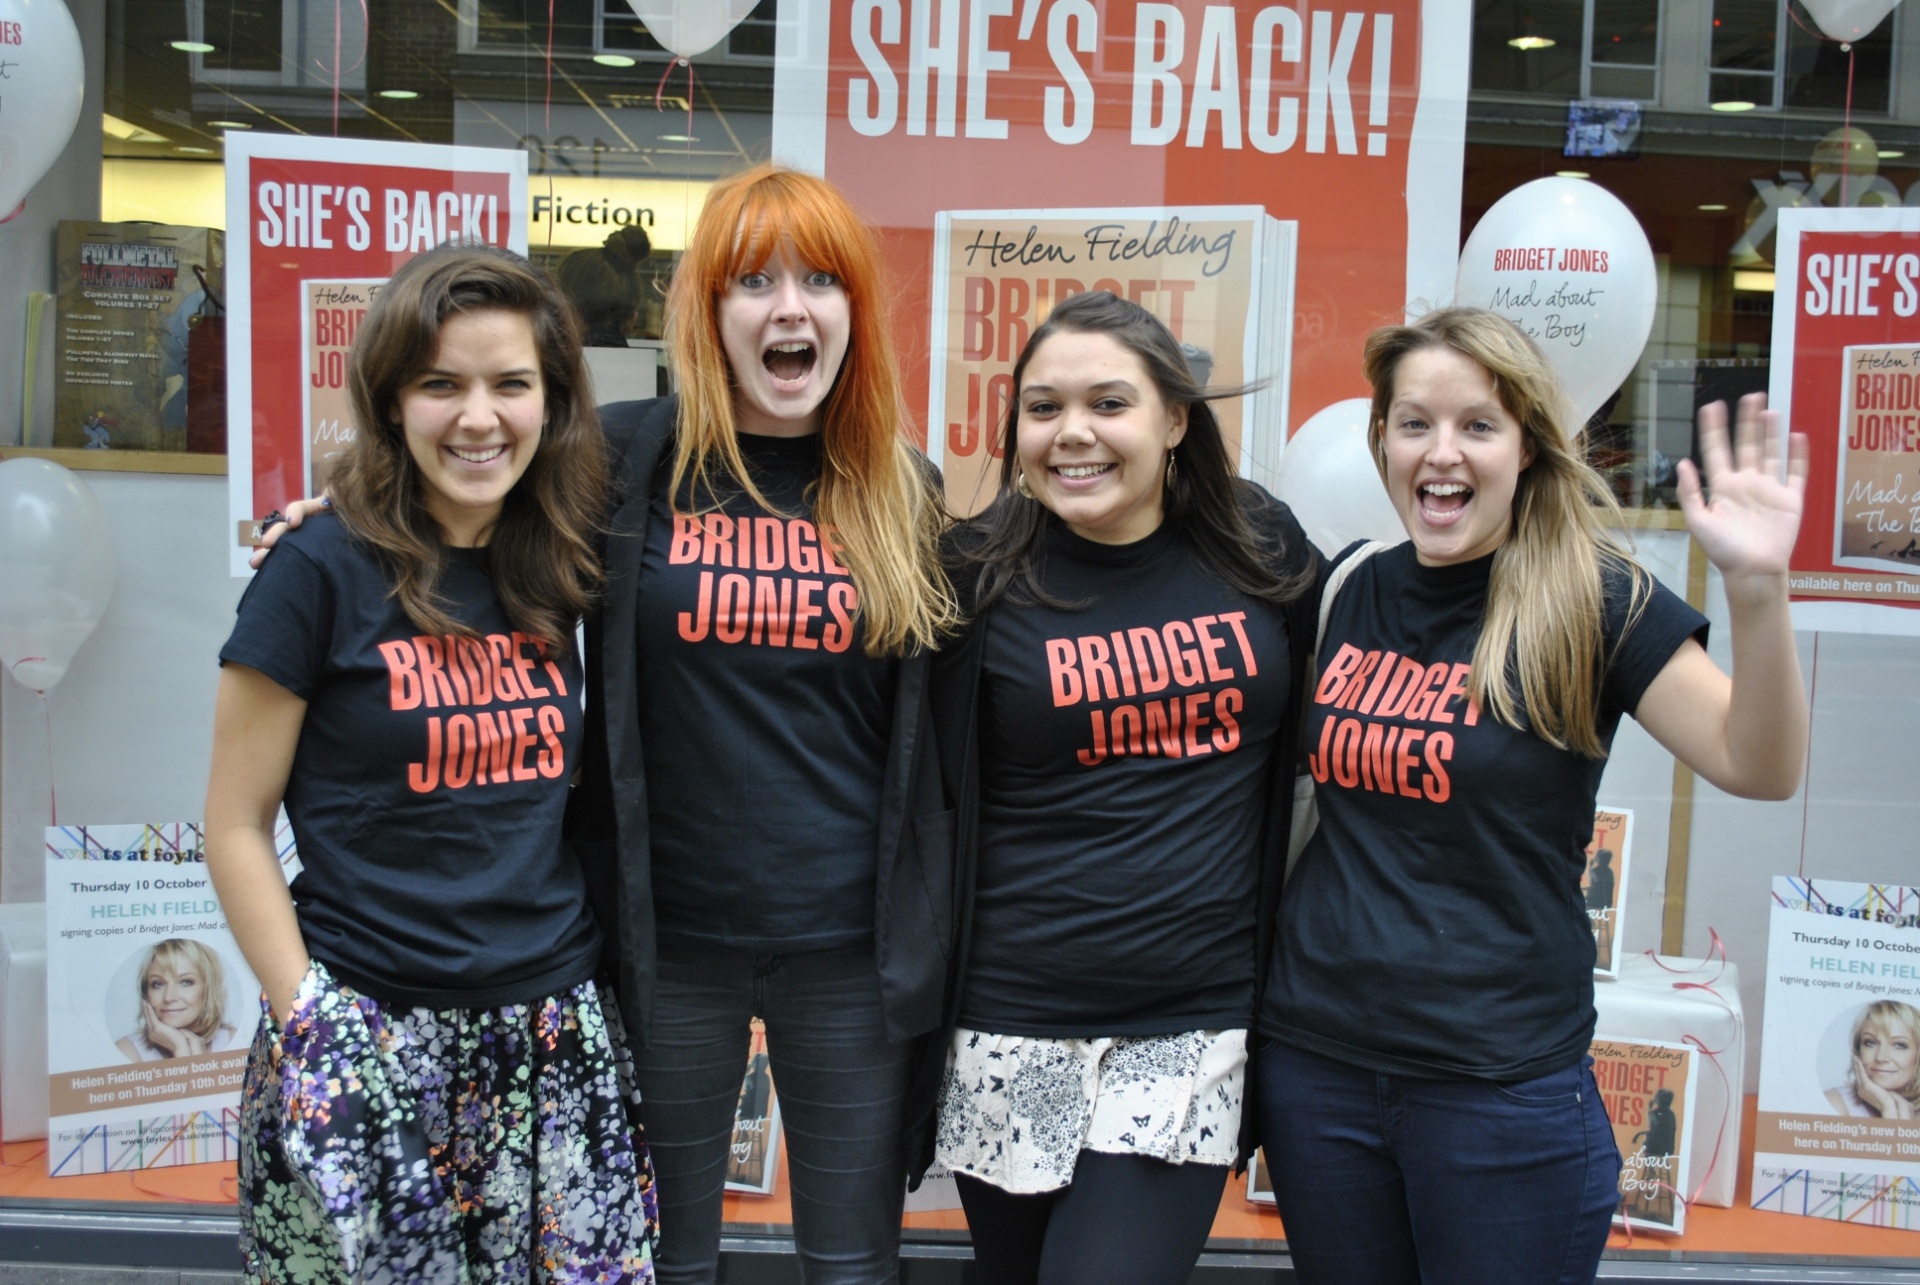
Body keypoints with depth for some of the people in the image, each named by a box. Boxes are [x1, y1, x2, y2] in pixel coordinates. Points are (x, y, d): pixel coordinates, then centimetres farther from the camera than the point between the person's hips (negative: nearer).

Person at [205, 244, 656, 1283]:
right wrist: (308, 1023, -10)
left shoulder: (557, 571, 4)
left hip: (557, 1037, 4)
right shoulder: (326, 570, -9)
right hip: (369, 1036, -4)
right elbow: (236, 828, -5)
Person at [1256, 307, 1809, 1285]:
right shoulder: (1359, 595, 4)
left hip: (1502, 1084, -4)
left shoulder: (1590, 600, -9)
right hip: (1314, 1062, 4)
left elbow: (1758, 766, -18)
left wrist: (1756, 587, -32)